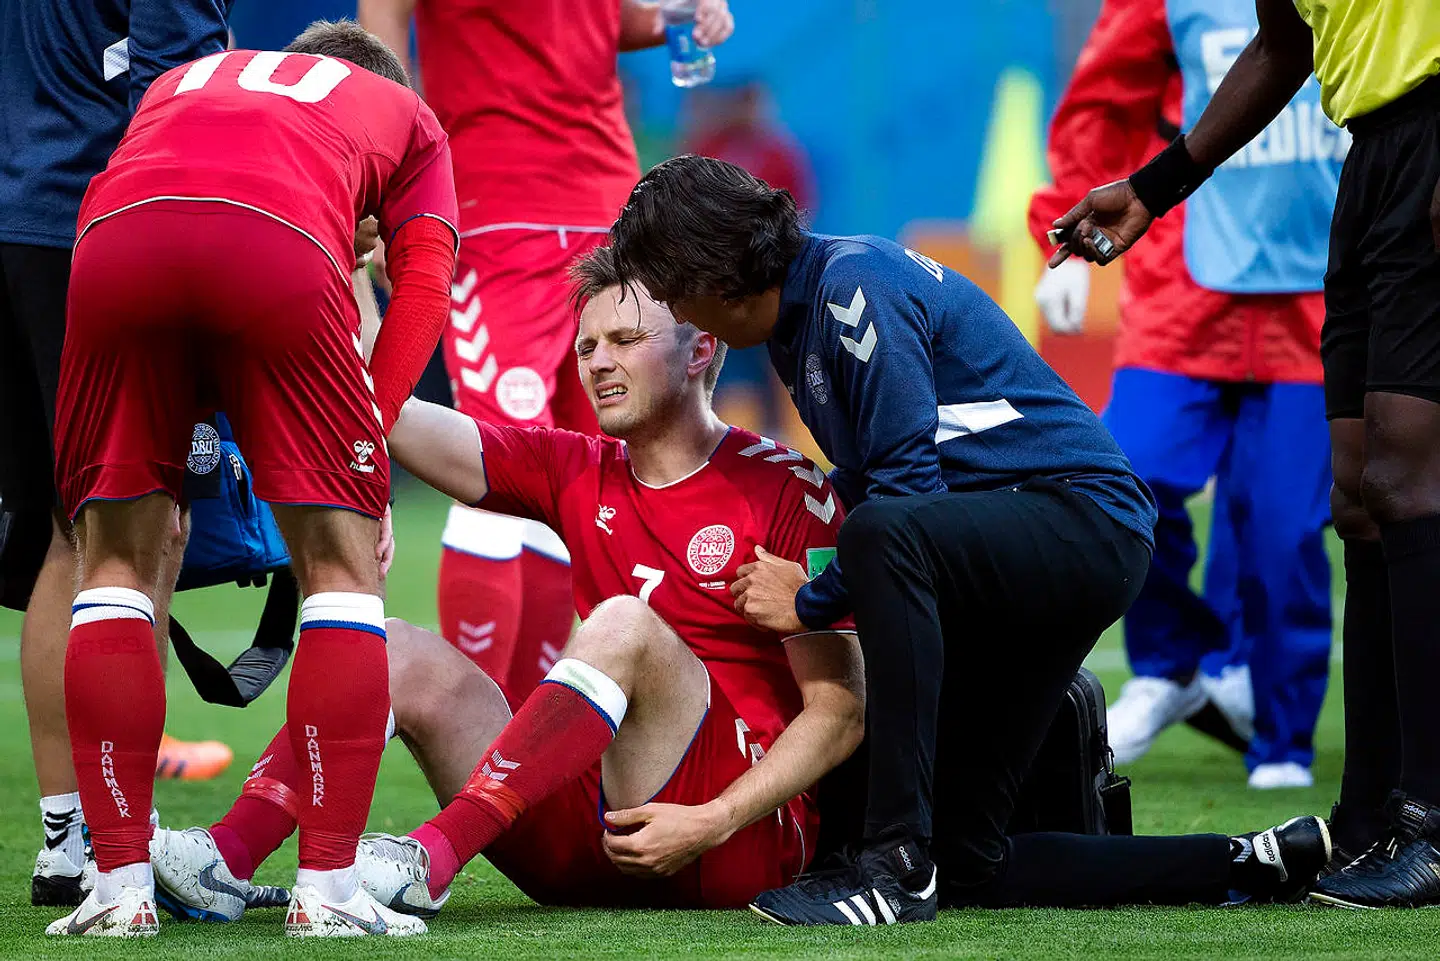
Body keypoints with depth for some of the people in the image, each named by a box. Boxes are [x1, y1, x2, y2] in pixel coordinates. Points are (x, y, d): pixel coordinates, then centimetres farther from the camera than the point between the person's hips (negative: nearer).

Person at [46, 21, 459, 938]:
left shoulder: (180, 82, 45)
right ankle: (328, 888, 2)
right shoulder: (407, 114, 37)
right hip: (282, 241, -2)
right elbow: (424, 284, 19)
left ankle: (121, 885, 9)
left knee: (116, 555, 15)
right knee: (342, 560, 9)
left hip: (117, 241, 2)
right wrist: (367, 437, 13)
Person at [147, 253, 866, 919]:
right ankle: (230, 853, -25)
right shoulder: (577, 474, 13)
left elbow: (841, 710, -9)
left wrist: (712, 824, -20)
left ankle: (430, 858, -37)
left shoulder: (785, 490, -4)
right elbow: (386, 417, 3)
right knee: (390, 652, -3)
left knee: (624, 623, -29)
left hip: (748, 831, -6)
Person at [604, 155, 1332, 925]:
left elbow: (907, 487, -21)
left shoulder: (854, 282, -16)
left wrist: (812, 604, -11)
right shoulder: (799, 325, 15)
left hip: (1084, 515, -10)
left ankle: (897, 863, -38)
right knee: (965, 865, 2)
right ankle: (1251, 865, 10)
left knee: (884, 535, -41)